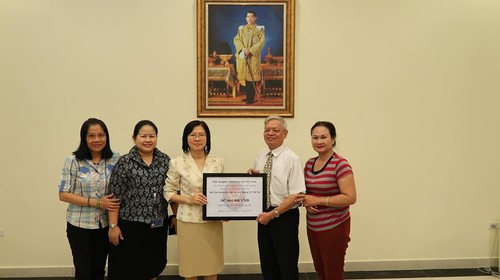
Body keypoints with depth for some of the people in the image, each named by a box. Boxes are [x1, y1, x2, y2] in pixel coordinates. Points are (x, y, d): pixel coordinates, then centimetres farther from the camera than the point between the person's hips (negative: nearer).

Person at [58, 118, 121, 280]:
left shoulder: (116, 160, -3)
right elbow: (63, 195, -10)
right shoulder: (73, 161, -10)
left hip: (106, 224, 2)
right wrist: (96, 202, -18)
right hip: (80, 225, -2)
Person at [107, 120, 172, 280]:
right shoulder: (125, 162, -8)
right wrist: (113, 225, -10)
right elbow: (115, 196, -9)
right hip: (130, 225, -3)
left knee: (153, 267, 15)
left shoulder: (165, 160, 3)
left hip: (158, 225, 4)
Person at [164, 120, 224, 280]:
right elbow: (168, 193, -1)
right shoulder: (177, 163, -4)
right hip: (188, 222, -2)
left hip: (213, 221, 2)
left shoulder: (218, 162, 3)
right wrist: (189, 199, -15)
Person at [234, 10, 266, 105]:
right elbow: (236, 39, 5)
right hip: (242, 55, 4)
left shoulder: (259, 29, 1)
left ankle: (252, 98, -2)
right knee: (244, 76, 4)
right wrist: (243, 48, -13)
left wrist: (250, 50, -16)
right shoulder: (241, 29, 13)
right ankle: (248, 96, 13)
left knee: (253, 76, -6)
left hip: (254, 56, -4)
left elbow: (261, 42, -8)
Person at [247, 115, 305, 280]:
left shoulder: (291, 158, -13)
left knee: (287, 266, 7)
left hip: (285, 217, -6)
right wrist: (251, 176, -4)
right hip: (264, 215, 6)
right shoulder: (259, 157, 7)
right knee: (267, 265, 16)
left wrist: (273, 214, -19)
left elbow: (296, 195, -18)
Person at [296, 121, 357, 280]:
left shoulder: (340, 164, -16)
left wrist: (318, 200, -22)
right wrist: (306, 202, -5)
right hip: (312, 227, 7)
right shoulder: (309, 163, 6)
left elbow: (350, 198, -21)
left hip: (334, 228, -6)